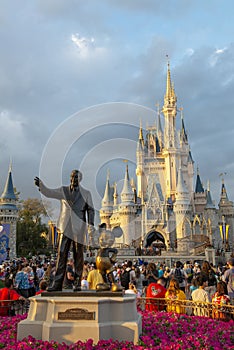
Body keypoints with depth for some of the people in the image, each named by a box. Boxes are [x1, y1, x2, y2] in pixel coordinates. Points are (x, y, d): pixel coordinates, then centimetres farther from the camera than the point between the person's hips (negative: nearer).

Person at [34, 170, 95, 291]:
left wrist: (91, 223, -6)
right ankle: (57, 284, 0)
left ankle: (78, 283, 11)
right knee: (61, 255, -2)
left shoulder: (86, 194, 8)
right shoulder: (63, 190, 11)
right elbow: (49, 193, -1)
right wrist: (41, 185, -19)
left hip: (79, 229, -1)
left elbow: (90, 210, 8)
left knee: (78, 256, 3)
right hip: (65, 227, 1)